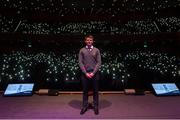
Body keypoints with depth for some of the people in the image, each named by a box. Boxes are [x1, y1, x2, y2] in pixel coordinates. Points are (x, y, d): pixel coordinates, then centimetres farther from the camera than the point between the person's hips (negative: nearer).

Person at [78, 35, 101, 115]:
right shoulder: (82, 50, 3)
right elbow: (80, 62, -2)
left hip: (95, 73, 0)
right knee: (85, 90, 9)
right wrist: (85, 73, -11)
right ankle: (85, 106, 23)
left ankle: (95, 106, 23)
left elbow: (99, 62, -1)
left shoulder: (96, 50, 3)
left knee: (95, 90, 8)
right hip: (85, 73, 0)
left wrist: (93, 72, -11)